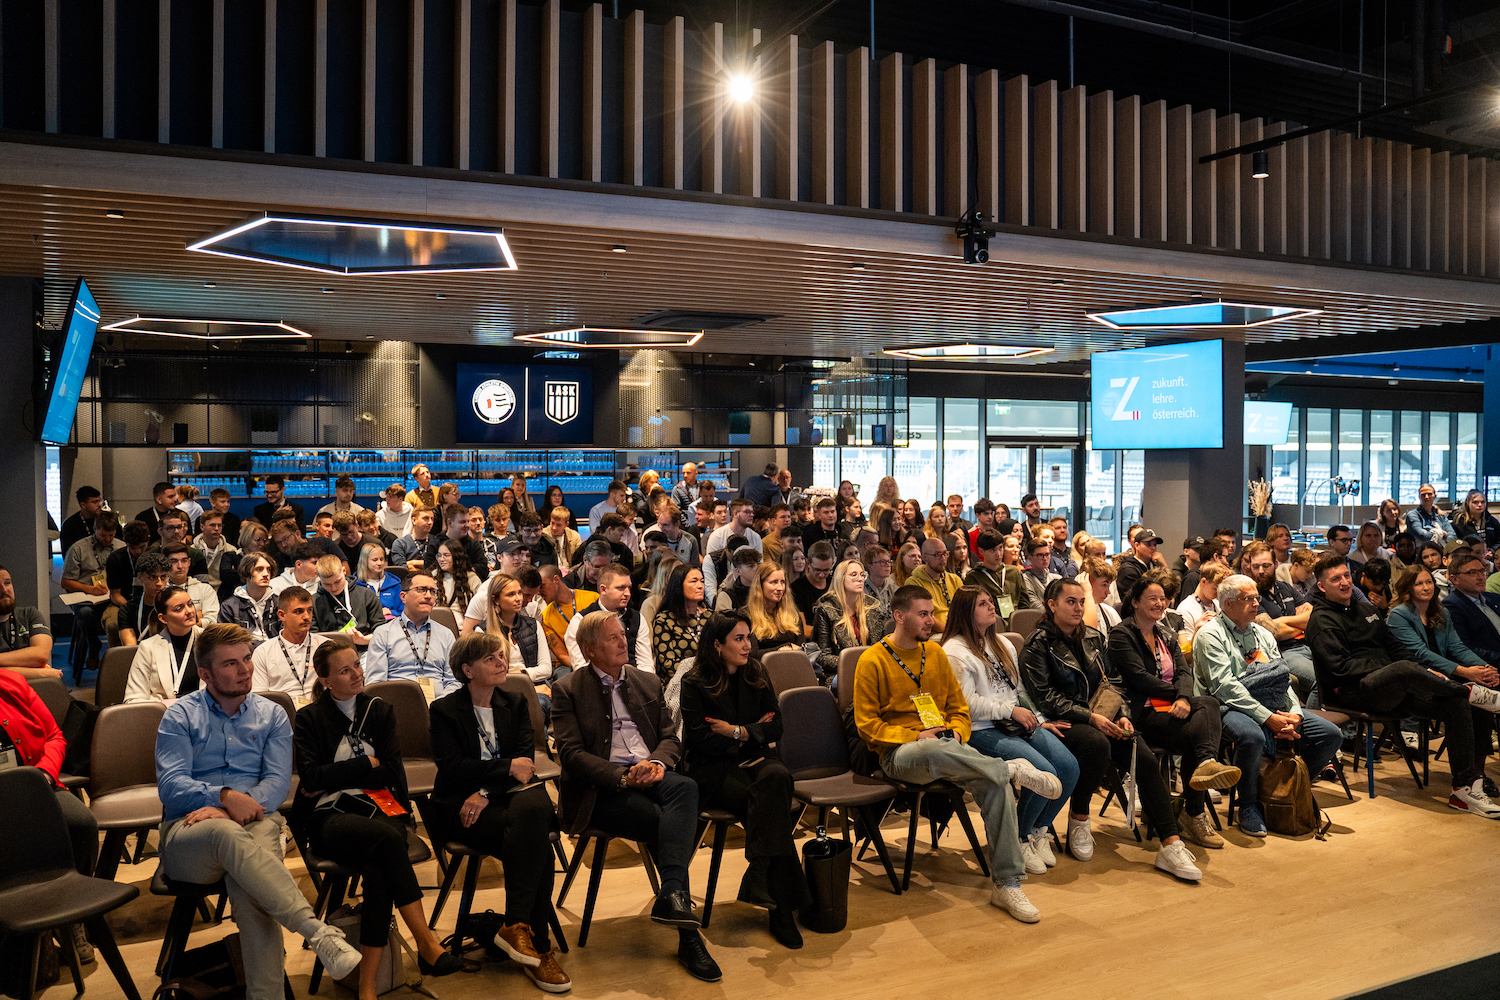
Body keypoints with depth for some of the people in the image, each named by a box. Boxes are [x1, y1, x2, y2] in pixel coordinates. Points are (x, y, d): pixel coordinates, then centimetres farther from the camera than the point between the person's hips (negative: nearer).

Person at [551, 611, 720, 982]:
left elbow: (671, 738, 16)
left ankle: (672, 897, -41)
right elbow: (572, 754, -6)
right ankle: (687, 932, -23)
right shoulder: (568, 690, 5)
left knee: (686, 787, -33)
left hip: (650, 775, 4)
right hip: (601, 788, -4)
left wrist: (657, 763, -9)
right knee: (672, 824, -29)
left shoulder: (648, 682, 20)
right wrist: (623, 776, -21)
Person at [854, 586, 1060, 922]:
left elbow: (958, 706, 22)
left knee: (995, 784, -25)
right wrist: (915, 736, -14)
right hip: (899, 752, -5)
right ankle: (1014, 769, -25)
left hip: (946, 745, 5)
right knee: (931, 752, -44)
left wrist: (956, 733, -1)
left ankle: (1007, 884, -17)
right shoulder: (872, 661, -2)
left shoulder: (935, 653, 16)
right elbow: (867, 725, -4)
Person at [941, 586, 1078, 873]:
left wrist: (1039, 720, 12)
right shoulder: (955, 651, -6)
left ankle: (1039, 830, 8)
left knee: (1069, 767, -13)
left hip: (1017, 724, 8)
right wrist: (1010, 710, -14)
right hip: (981, 731, -8)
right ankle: (1021, 839, -2)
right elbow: (967, 703, -14)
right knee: (1044, 773, -25)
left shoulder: (1002, 644, 21)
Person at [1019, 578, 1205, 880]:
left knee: (1145, 758, -19)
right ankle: (1078, 819, -12)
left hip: (1102, 717, 6)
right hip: (1062, 723, -6)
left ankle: (1171, 845, -21)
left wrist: (1122, 716, -2)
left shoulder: (1092, 637, 16)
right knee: (1097, 743, -37)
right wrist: (1090, 717, -19)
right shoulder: (1037, 645, -4)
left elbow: (1112, 681, 17)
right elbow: (1045, 697, -11)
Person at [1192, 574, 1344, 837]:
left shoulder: (1263, 634, 19)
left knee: (1330, 735, -7)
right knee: (1252, 737, -39)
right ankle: (1248, 806, -14)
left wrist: (1295, 714, -9)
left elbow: (1282, 679, 12)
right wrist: (1268, 718, -22)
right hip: (1230, 707, -7)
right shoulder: (1210, 635, -5)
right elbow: (1224, 685, -17)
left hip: (1273, 707, 7)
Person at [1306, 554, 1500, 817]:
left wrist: (1424, 674, 5)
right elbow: (1340, 667, -13)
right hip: (1355, 692, -8)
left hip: (1392, 690, 8)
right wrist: (1389, 670, -16)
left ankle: (1465, 788, -13)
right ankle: (1471, 691, -13)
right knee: (1405, 669, -37)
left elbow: (1394, 649, 24)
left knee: (1455, 704, -14)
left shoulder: (1364, 609, 24)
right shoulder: (1322, 620, -2)